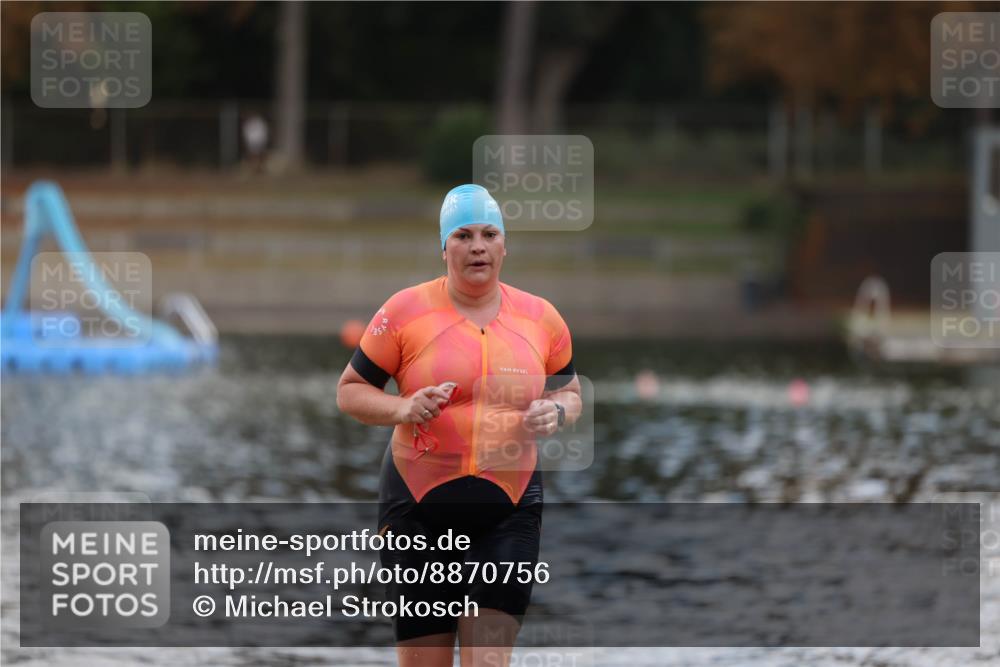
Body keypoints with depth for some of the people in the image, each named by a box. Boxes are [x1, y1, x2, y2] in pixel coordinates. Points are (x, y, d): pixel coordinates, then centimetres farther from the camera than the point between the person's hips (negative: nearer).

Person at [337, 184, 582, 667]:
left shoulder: (540, 317, 7)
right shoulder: (405, 311, -1)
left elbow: (570, 391, 21)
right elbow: (350, 390, 6)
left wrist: (556, 412, -3)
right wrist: (402, 409, -14)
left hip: (509, 509, 1)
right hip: (419, 508, -1)